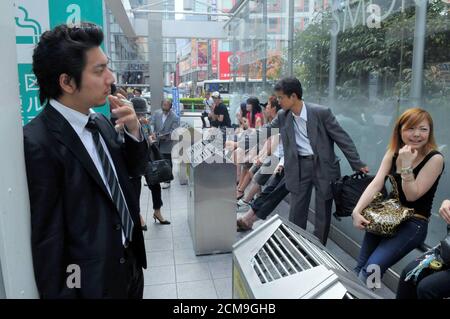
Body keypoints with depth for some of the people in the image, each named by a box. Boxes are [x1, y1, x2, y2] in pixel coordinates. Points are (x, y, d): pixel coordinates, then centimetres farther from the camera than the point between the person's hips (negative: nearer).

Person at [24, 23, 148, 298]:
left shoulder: (101, 122, 0)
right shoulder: (38, 143, -23)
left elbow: (134, 170, 9)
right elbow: (47, 238, -20)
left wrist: (134, 130, -9)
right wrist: (59, 293, -13)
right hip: (93, 279, -7)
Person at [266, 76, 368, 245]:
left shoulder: (321, 112, -14)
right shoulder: (282, 116, -1)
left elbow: (342, 138, -9)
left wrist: (357, 164, -7)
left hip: (323, 166, -3)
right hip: (299, 167, 3)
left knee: (323, 212, 8)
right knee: (296, 212, 6)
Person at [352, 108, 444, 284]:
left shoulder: (435, 159, -12)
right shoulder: (393, 152, 3)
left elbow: (412, 196, -14)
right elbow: (376, 184, -7)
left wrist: (406, 165, -25)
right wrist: (356, 211, -20)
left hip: (413, 223, -4)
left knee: (372, 268, -18)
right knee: (359, 268, -2)